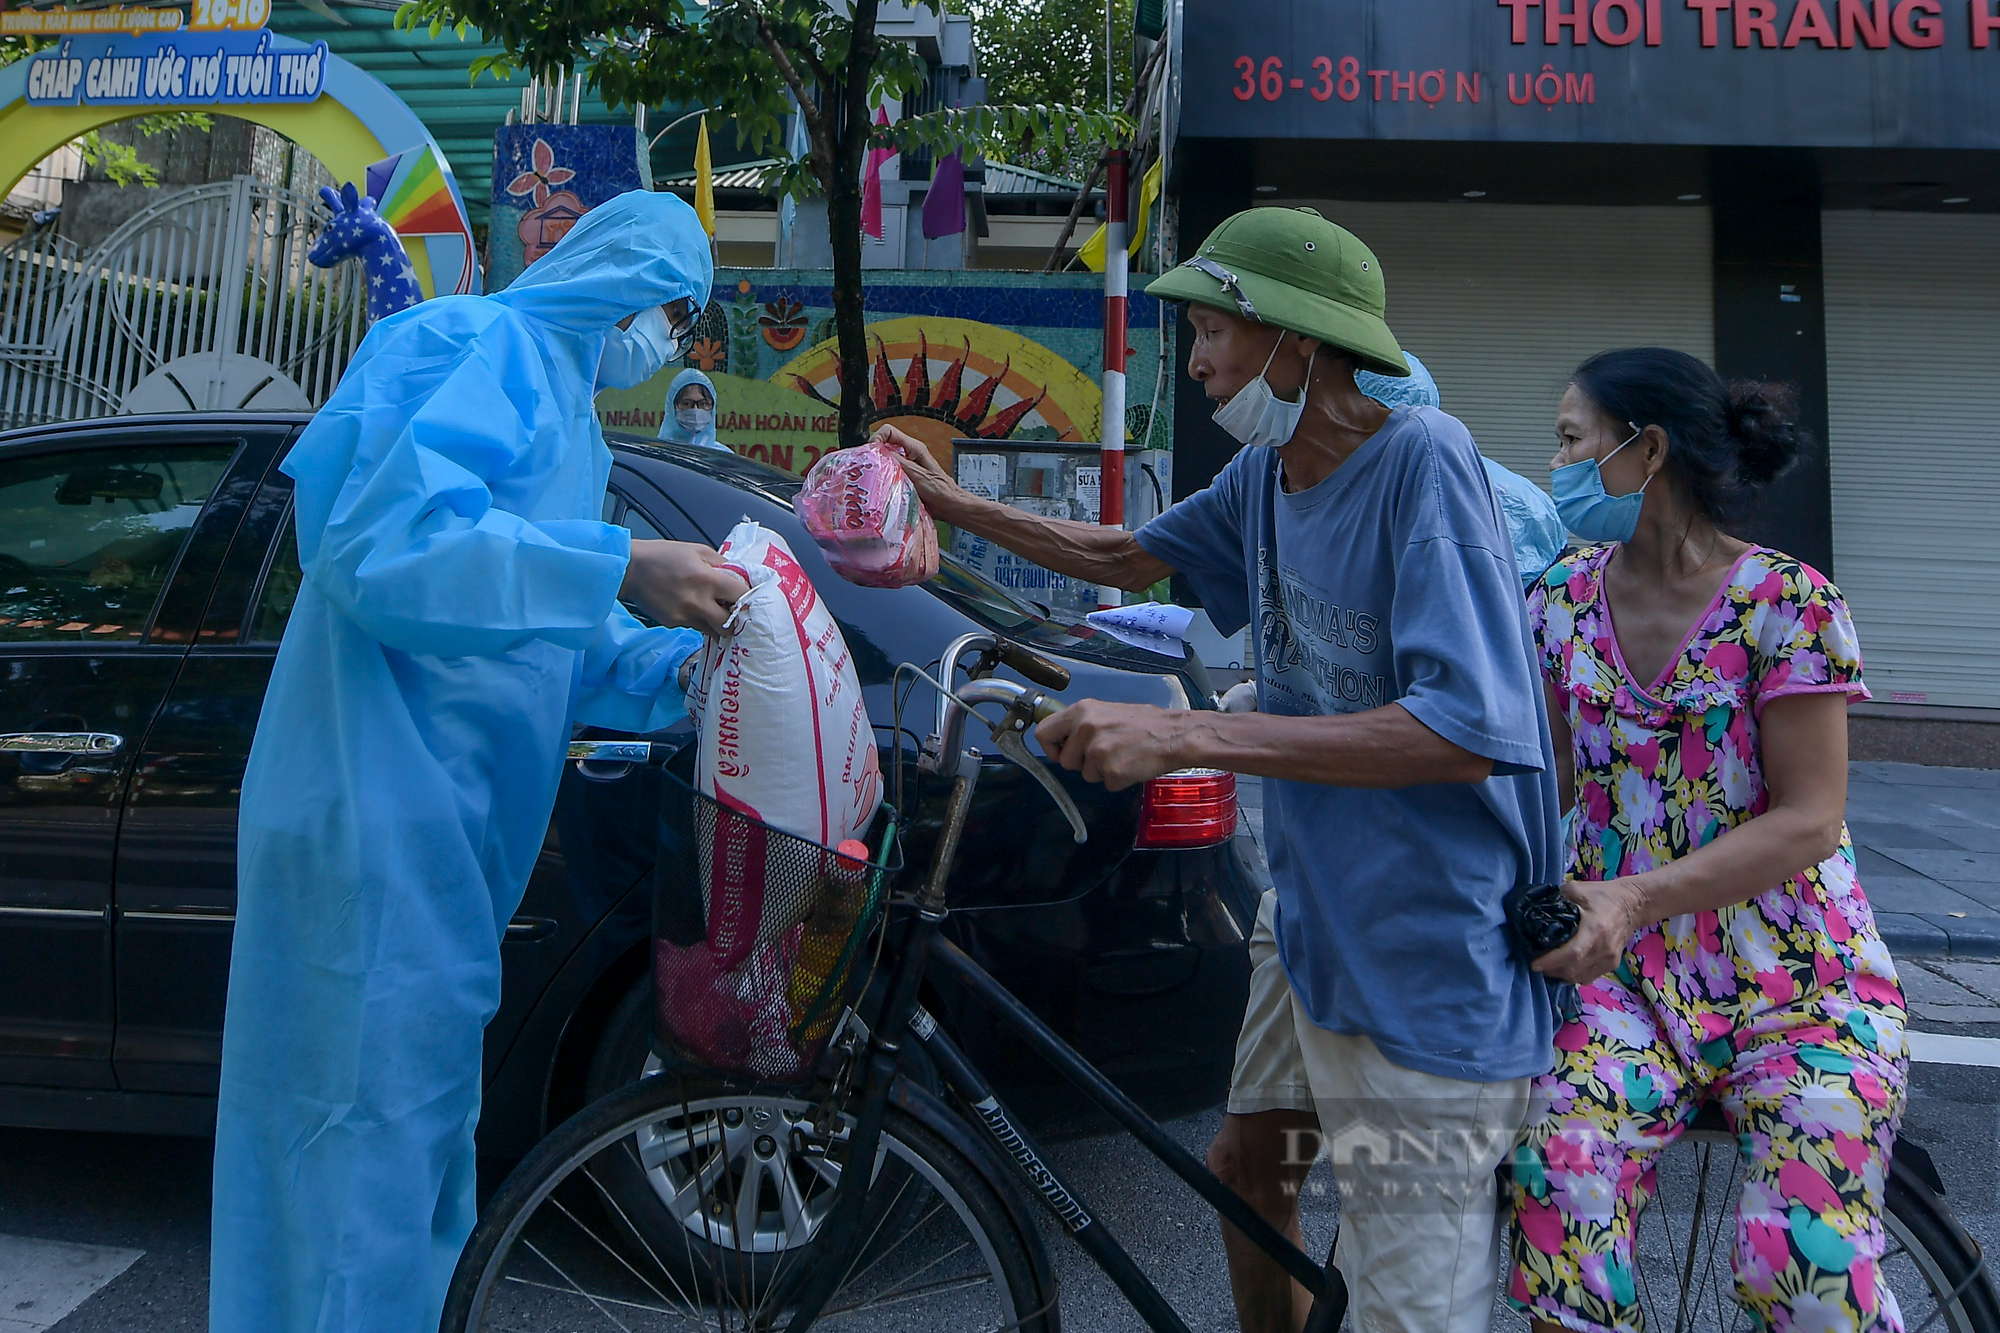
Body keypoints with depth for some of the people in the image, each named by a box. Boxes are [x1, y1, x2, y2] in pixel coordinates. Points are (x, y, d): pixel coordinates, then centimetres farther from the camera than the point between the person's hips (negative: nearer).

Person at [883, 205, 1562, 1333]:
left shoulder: (1421, 459, -21)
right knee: (1244, 1176, 24)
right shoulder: (1266, 475, 4)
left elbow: (1466, 729, -31)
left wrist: (1183, 737, -33)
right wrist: (955, 505, 15)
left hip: (1429, 975, -8)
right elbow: (1129, 557, 22)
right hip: (1317, 932, 9)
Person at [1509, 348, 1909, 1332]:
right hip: (1624, 973, 3)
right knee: (1556, 1187, -21)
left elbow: (1808, 821, -14)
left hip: (1796, 986, -3)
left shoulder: (1786, 600, -10)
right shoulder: (1564, 599, 5)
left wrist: (1635, 897, -25)